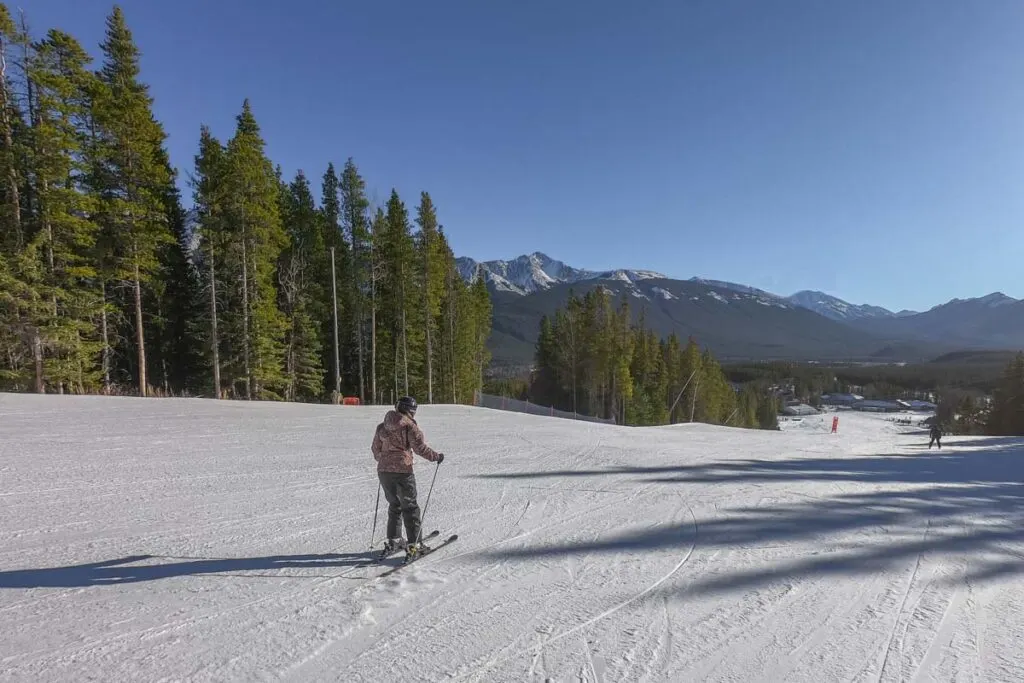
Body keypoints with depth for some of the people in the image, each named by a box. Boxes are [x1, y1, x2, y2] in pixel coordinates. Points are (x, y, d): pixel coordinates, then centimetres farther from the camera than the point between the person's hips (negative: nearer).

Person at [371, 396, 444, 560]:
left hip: (383, 471, 6)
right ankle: (413, 544, 1)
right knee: (410, 507, 3)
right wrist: (437, 456, 3)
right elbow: (421, 448, -12)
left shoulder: (382, 426, 8)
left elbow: (376, 449, 17)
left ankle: (393, 541, 25)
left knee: (394, 505, 20)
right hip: (402, 471, -6)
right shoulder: (410, 426, -9)